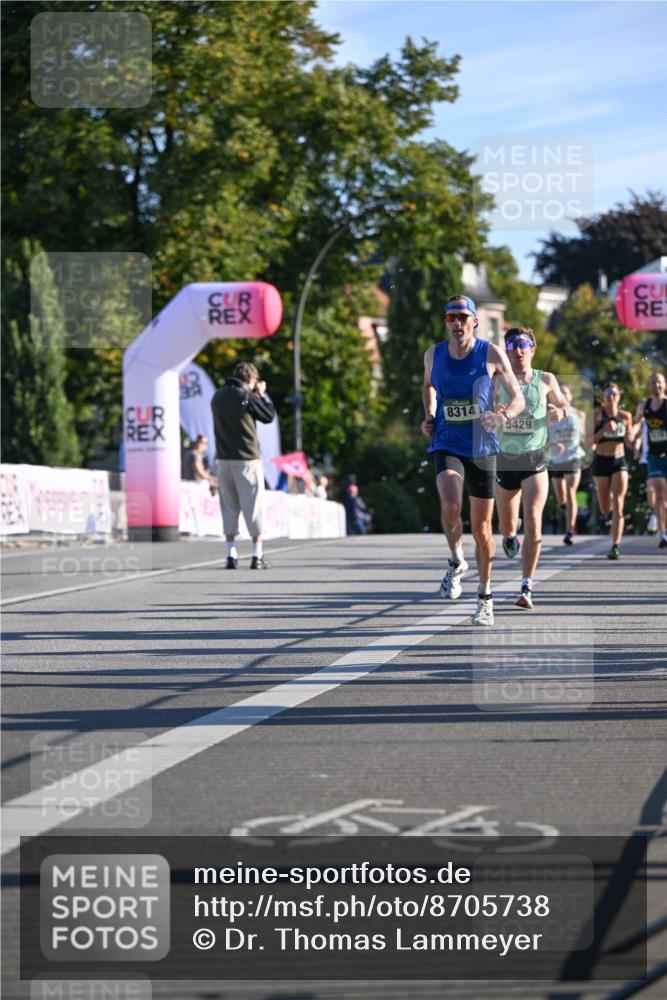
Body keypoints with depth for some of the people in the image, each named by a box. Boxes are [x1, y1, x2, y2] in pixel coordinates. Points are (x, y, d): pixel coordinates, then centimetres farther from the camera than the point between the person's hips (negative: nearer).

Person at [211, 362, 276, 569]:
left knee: (228, 506, 9)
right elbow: (269, 416, -2)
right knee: (253, 506, 0)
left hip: (224, 459, 5)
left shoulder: (218, 397, 9)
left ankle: (231, 554, 5)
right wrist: (261, 395, 11)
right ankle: (257, 556, -2)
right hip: (246, 459, -5)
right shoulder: (247, 396, -9)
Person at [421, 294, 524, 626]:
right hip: (446, 445, 1)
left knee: (481, 527, 5)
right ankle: (456, 562, 1)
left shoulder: (492, 355, -4)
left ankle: (485, 596, 23)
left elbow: (518, 398, 0)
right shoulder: (433, 354, 3)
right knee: (450, 507, -28)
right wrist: (428, 416, 10)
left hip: (482, 448, -1)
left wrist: (502, 417, -21)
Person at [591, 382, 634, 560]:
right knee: (605, 509, 8)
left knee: (618, 504, -12)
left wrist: (630, 438, -11)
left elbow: (629, 443, 12)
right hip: (601, 461, -1)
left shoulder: (625, 416, 4)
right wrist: (605, 430, -22)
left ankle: (615, 547, -14)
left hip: (619, 461, 1)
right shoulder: (597, 415, -4)